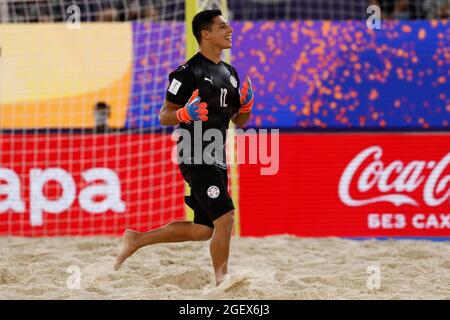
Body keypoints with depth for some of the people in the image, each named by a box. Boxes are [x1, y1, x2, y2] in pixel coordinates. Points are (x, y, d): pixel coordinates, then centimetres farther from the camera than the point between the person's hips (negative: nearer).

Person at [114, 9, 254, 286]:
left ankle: (138, 239, 24)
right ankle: (222, 283, -4)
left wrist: (247, 104, 0)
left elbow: (239, 121, 21)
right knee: (225, 217, -15)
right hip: (196, 157, -9)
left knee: (203, 229, 11)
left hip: (217, 158, 9)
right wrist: (186, 113, -26)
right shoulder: (189, 72, -10)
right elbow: (164, 117, -7)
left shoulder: (229, 73, 15)